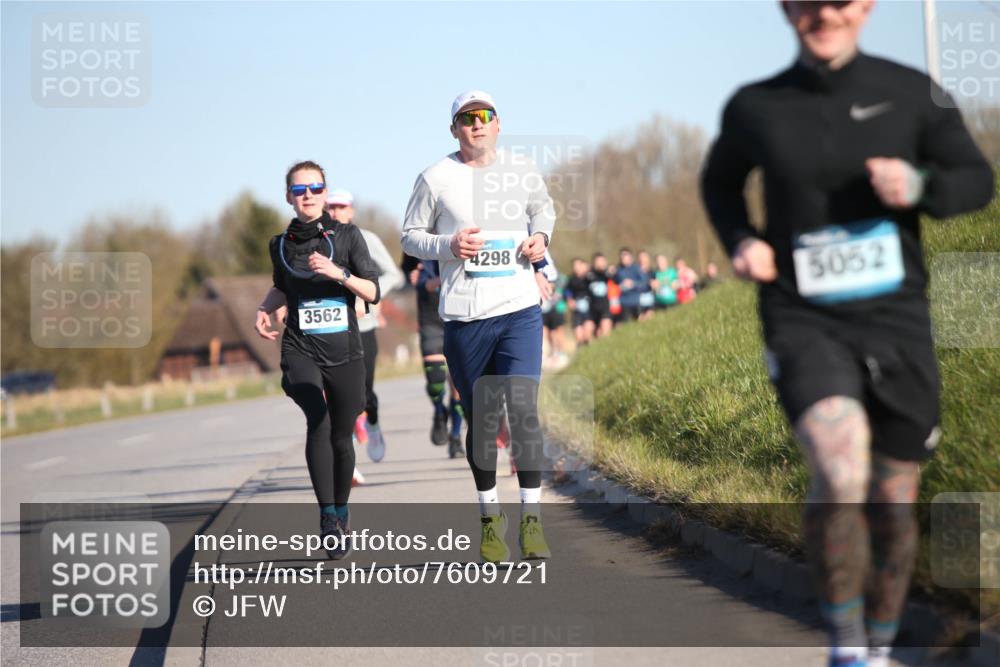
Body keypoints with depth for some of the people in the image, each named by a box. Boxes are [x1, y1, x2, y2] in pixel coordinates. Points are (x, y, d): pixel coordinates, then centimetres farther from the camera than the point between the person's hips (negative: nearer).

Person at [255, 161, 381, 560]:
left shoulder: (347, 236, 1)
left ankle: (342, 514, 31)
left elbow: (372, 292, -3)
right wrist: (265, 309, 8)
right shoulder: (281, 244, 7)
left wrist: (338, 273, -18)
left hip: (344, 353, 0)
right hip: (301, 351, 0)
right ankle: (327, 517, -24)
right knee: (318, 422, -24)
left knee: (341, 438, 7)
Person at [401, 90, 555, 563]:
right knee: (480, 421, 7)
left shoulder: (523, 171, 7)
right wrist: (448, 246, -12)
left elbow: (543, 208, 26)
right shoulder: (435, 178, 0)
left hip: (520, 310, 1)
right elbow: (410, 236, 7)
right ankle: (489, 517, 23)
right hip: (463, 317, 0)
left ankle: (532, 518, -4)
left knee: (523, 412, -12)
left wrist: (540, 237, 5)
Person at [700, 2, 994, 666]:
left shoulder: (910, 92, 0)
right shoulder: (755, 108, 1)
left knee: (893, 505, 8)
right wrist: (740, 240, 0)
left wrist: (920, 185, -13)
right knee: (841, 469, -27)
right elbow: (720, 182, 21)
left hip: (896, 320, 2)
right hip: (805, 323, -2)